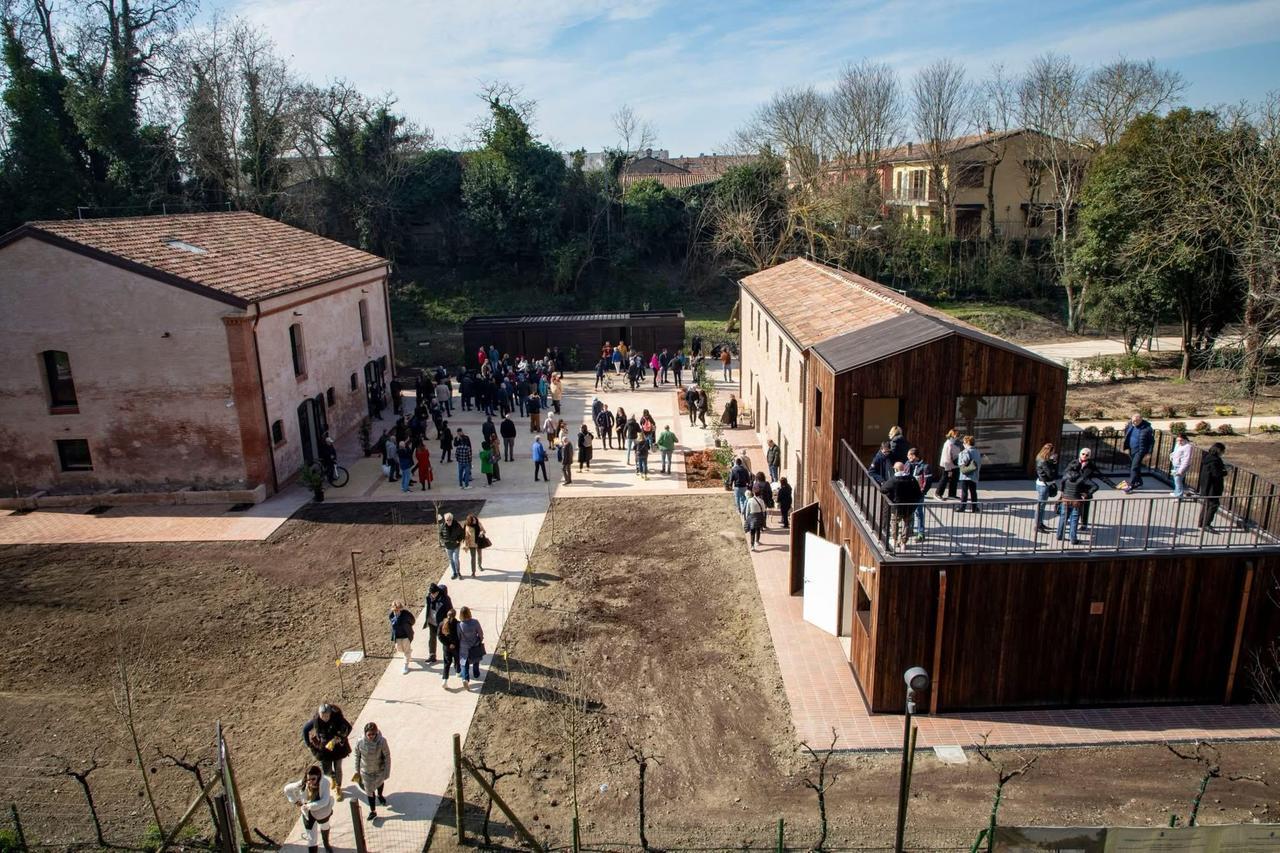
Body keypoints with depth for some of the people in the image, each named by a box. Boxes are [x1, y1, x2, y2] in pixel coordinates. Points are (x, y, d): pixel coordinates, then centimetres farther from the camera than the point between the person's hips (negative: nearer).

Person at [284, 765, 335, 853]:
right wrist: (296, 802, -12)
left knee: (324, 827, 32)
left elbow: (324, 801, -38)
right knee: (311, 839, 8)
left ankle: (326, 845, 63)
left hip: (322, 812, 0)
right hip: (308, 814, 0)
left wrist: (309, 806, -37)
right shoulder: (302, 785, -30)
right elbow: (287, 789, -12)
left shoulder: (324, 783, -36)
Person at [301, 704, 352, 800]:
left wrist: (339, 738, -26)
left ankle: (338, 789, 36)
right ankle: (333, 776, 43)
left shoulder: (337, 717, -26)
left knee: (337, 769, 12)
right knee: (326, 771, 6)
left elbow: (348, 727, -13)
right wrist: (309, 745, -5)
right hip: (324, 747, 1)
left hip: (337, 746, -1)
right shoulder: (315, 720, -22)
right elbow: (305, 730, -5)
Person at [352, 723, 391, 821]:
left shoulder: (382, 741, -30)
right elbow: (357, 756, -7)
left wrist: (387, 772, -13)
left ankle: (380, 795, 62)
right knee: (369, 791, 12)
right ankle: (373, 811, 33)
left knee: (379, 783, 30)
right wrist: (357, 771, 3)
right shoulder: (360, 742, -25)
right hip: (366, 771, 0)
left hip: (379, 770, 0)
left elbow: (387, 757, -18)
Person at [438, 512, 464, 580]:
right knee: (451, 560, 11)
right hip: (448, 546, 2)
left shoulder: (457, 525, -13)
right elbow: (440, 534, 8)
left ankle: (458, 572, 15)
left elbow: (462, 533, 2)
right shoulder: (442, 526, -10)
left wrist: (459, 540, -8)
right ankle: (454, 573, 25)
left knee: (455, 559, -6)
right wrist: (443, 541, -3)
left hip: (455, 546, -2)